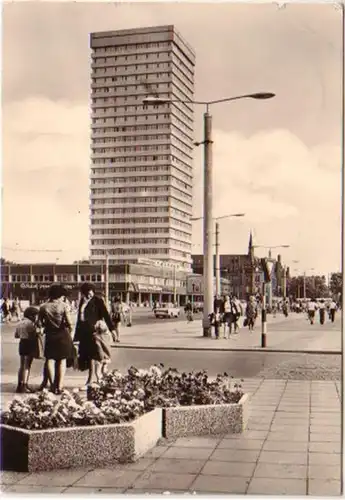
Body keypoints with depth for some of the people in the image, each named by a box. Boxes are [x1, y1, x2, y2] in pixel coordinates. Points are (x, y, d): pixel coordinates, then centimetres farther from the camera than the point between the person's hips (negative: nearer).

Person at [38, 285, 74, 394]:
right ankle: (60, 386, 3)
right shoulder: (63, 305, -10)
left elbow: (40, 323, -2)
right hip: (63, 334, -2)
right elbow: (68, 322, -15)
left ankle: (53, 385, 3)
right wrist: (70, 328, 6)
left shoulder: (43, 307, -2)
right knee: (62, 360, 7)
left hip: (50, 335, 2)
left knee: (50, 359, 8)